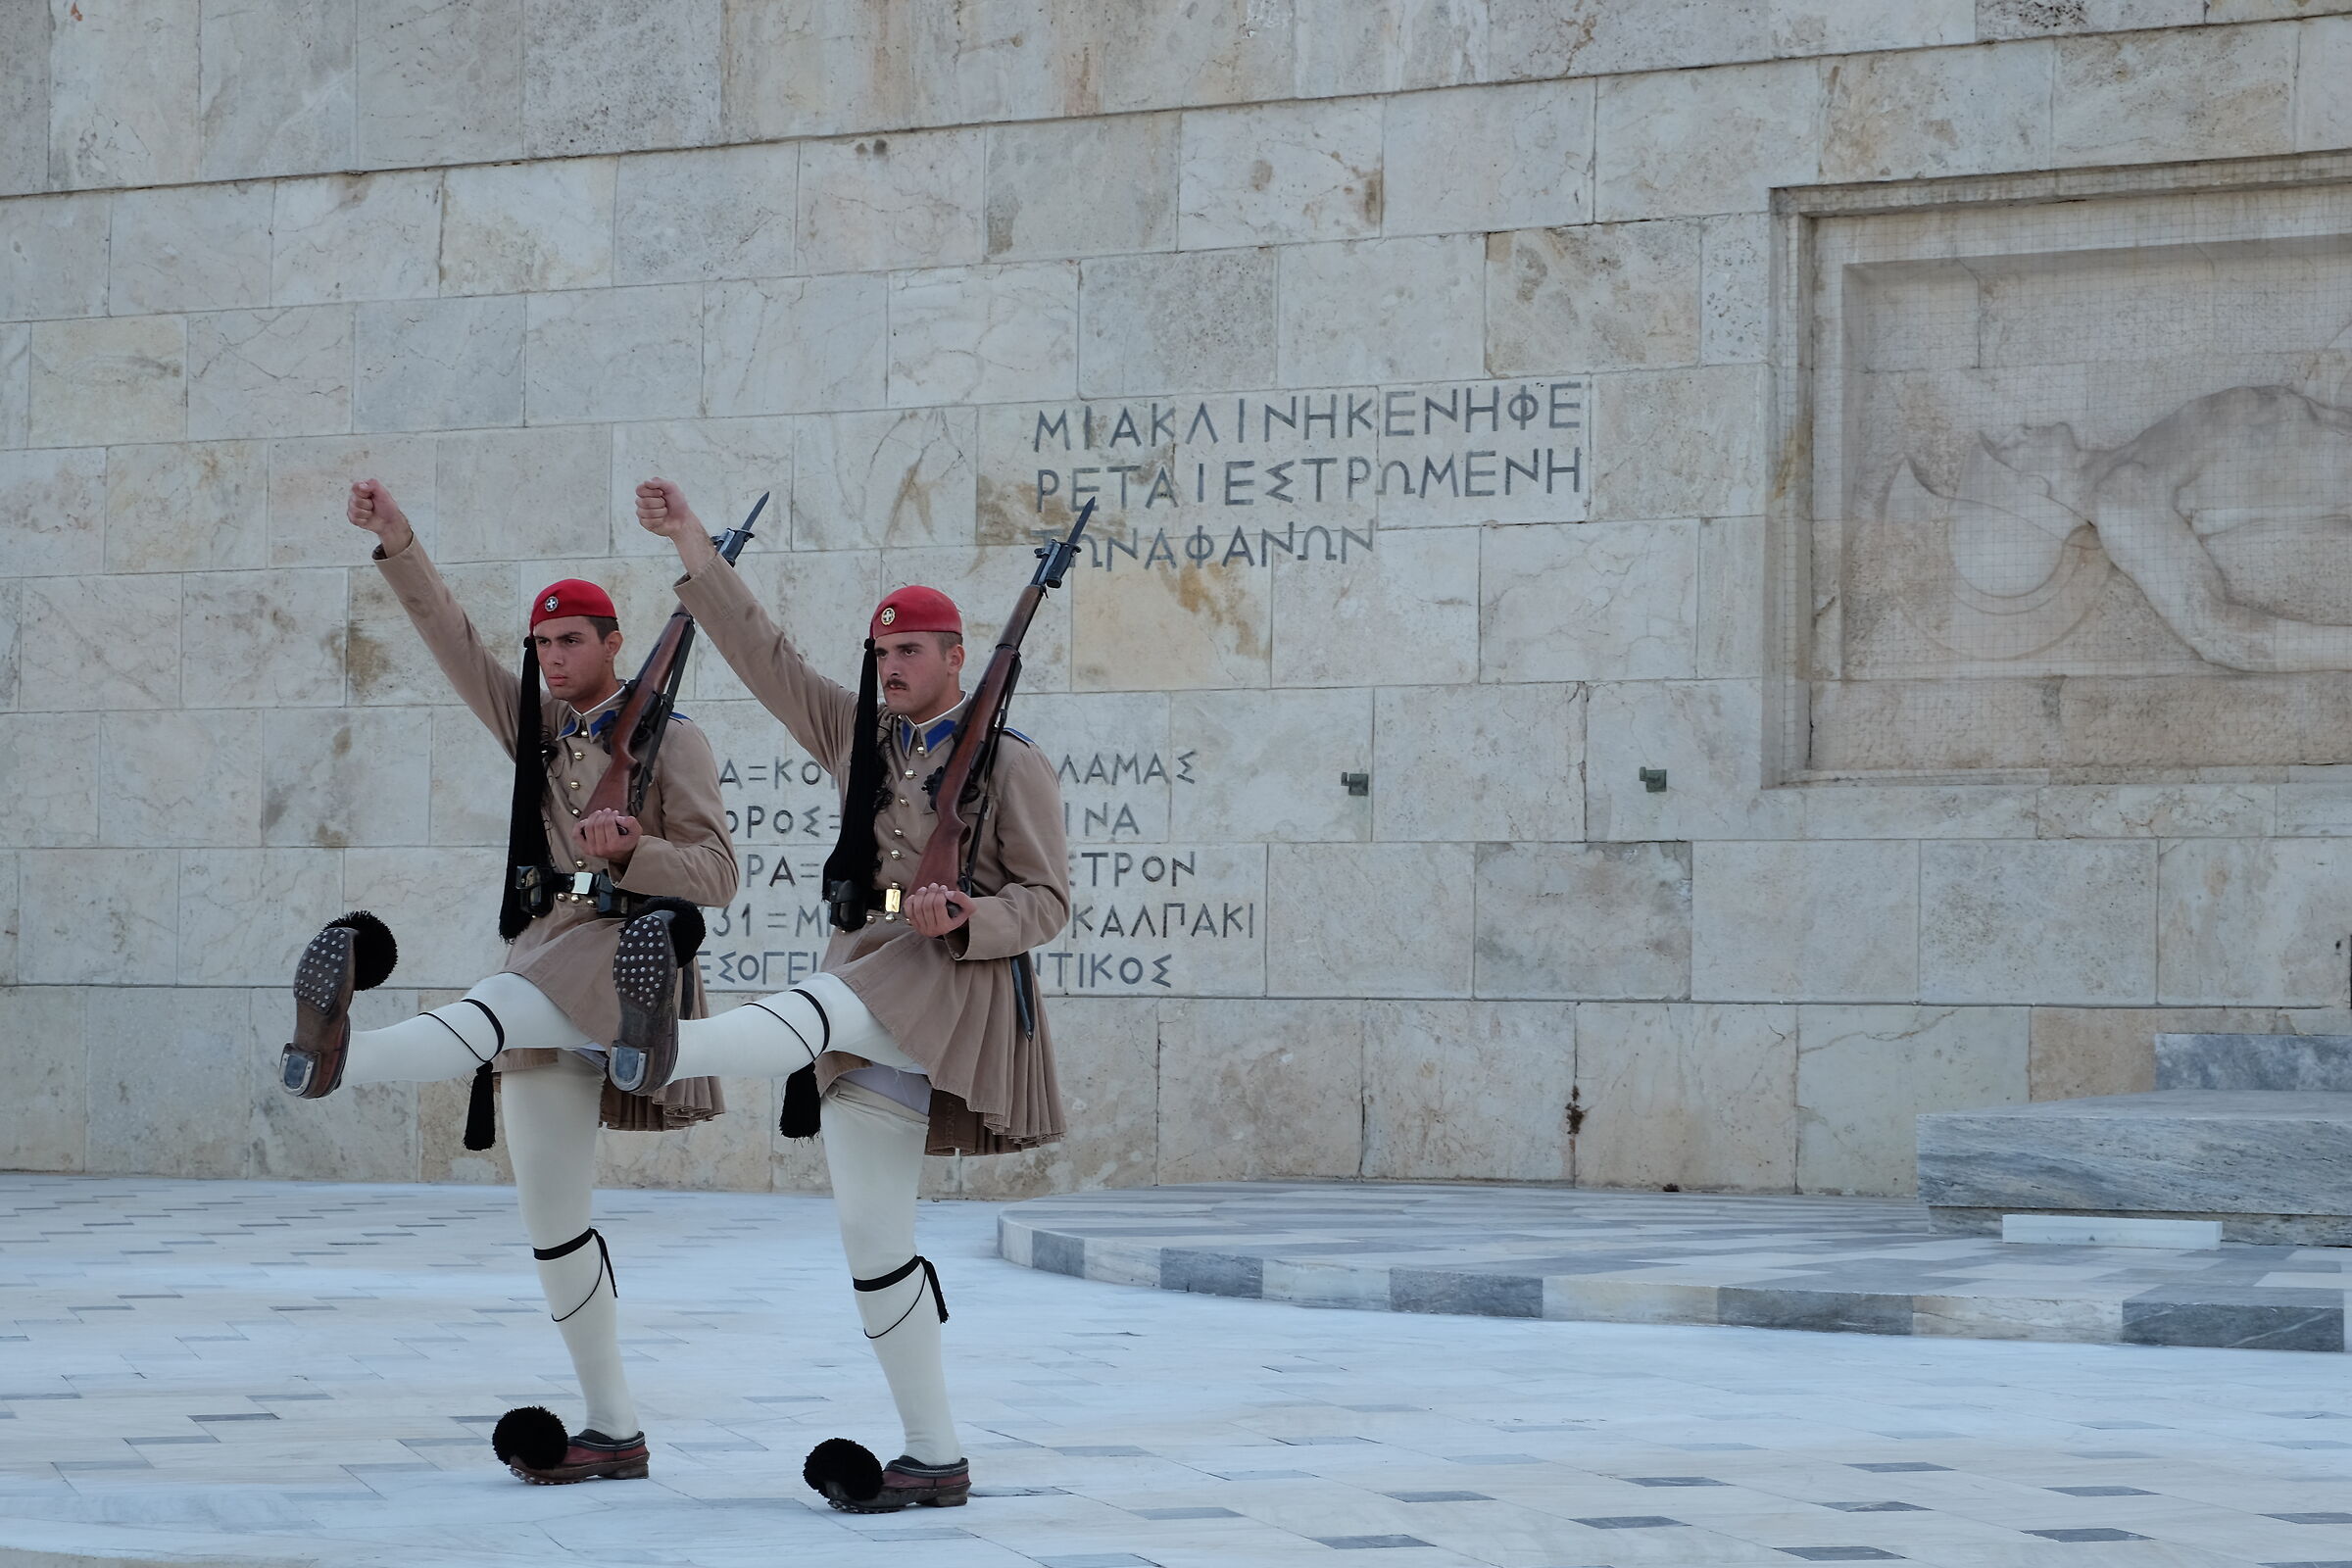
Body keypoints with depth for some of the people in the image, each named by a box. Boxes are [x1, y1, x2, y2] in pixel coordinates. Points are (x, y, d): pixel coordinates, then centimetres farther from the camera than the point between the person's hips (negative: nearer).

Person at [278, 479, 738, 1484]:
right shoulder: (536, 728, 21)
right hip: (543, 958, 7)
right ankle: (613, 1431, 5)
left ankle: (344, 1057, -71)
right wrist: (398, 547, 5)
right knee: (552, 1218, 2)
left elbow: (715, 875, -4)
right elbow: (453, 641, 16)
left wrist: (630, 850, -21)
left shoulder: (669, 740, 3)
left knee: (502, 1012, -39)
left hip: (628, 947, -7)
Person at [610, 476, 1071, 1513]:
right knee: (871, 1234, 0)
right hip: (869, 983, 7)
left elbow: (1047, 901, 2)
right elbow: (766, 657, 19)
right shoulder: (857, 738, 21)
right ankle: (935, 1460, 4)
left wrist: (963, 919, -17)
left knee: (815, 1012, -39)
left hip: (958, 981, -7)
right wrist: (691, 548, 12)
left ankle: (669, 1050, -73)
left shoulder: (1011, 764, 4)